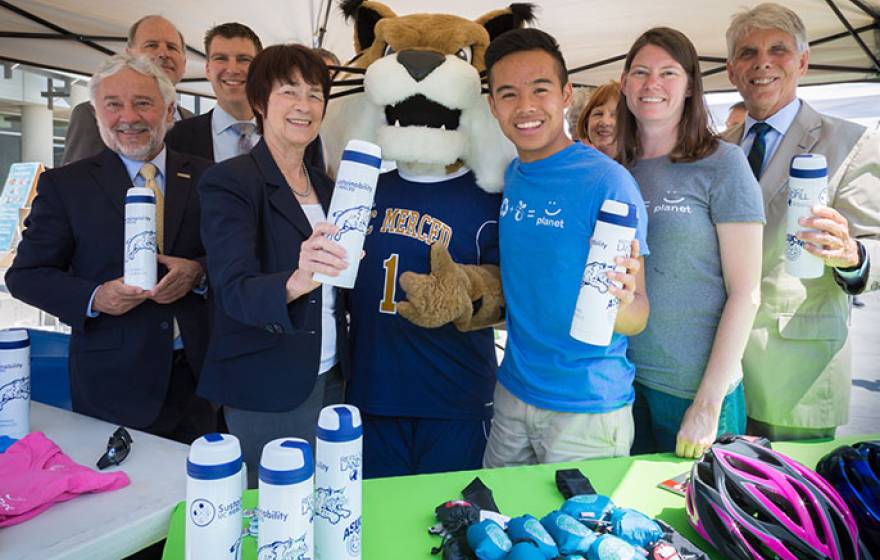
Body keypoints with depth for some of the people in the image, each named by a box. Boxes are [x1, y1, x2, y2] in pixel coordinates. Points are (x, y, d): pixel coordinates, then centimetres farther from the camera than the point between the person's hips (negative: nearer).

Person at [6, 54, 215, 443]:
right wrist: (93, 297, -17)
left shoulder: (206, 177, 3)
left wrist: (199, 272, -17)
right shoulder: (64, 185, 0)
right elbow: (25, 275, 1)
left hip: (201, 373, 2)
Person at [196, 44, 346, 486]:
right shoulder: (228, 182, -11)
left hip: (329, 379, 6)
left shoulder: (324, 186, 10)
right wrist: (295, 281, -42)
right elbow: (234, 290, -25)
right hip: (266, 391, -6)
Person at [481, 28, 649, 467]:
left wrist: (619, 303, -38)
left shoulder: (607, 180, -17)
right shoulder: (509, 177, 1)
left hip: (587, 405, -5)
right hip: (512, 390, 6)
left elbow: (638, 316, -17)